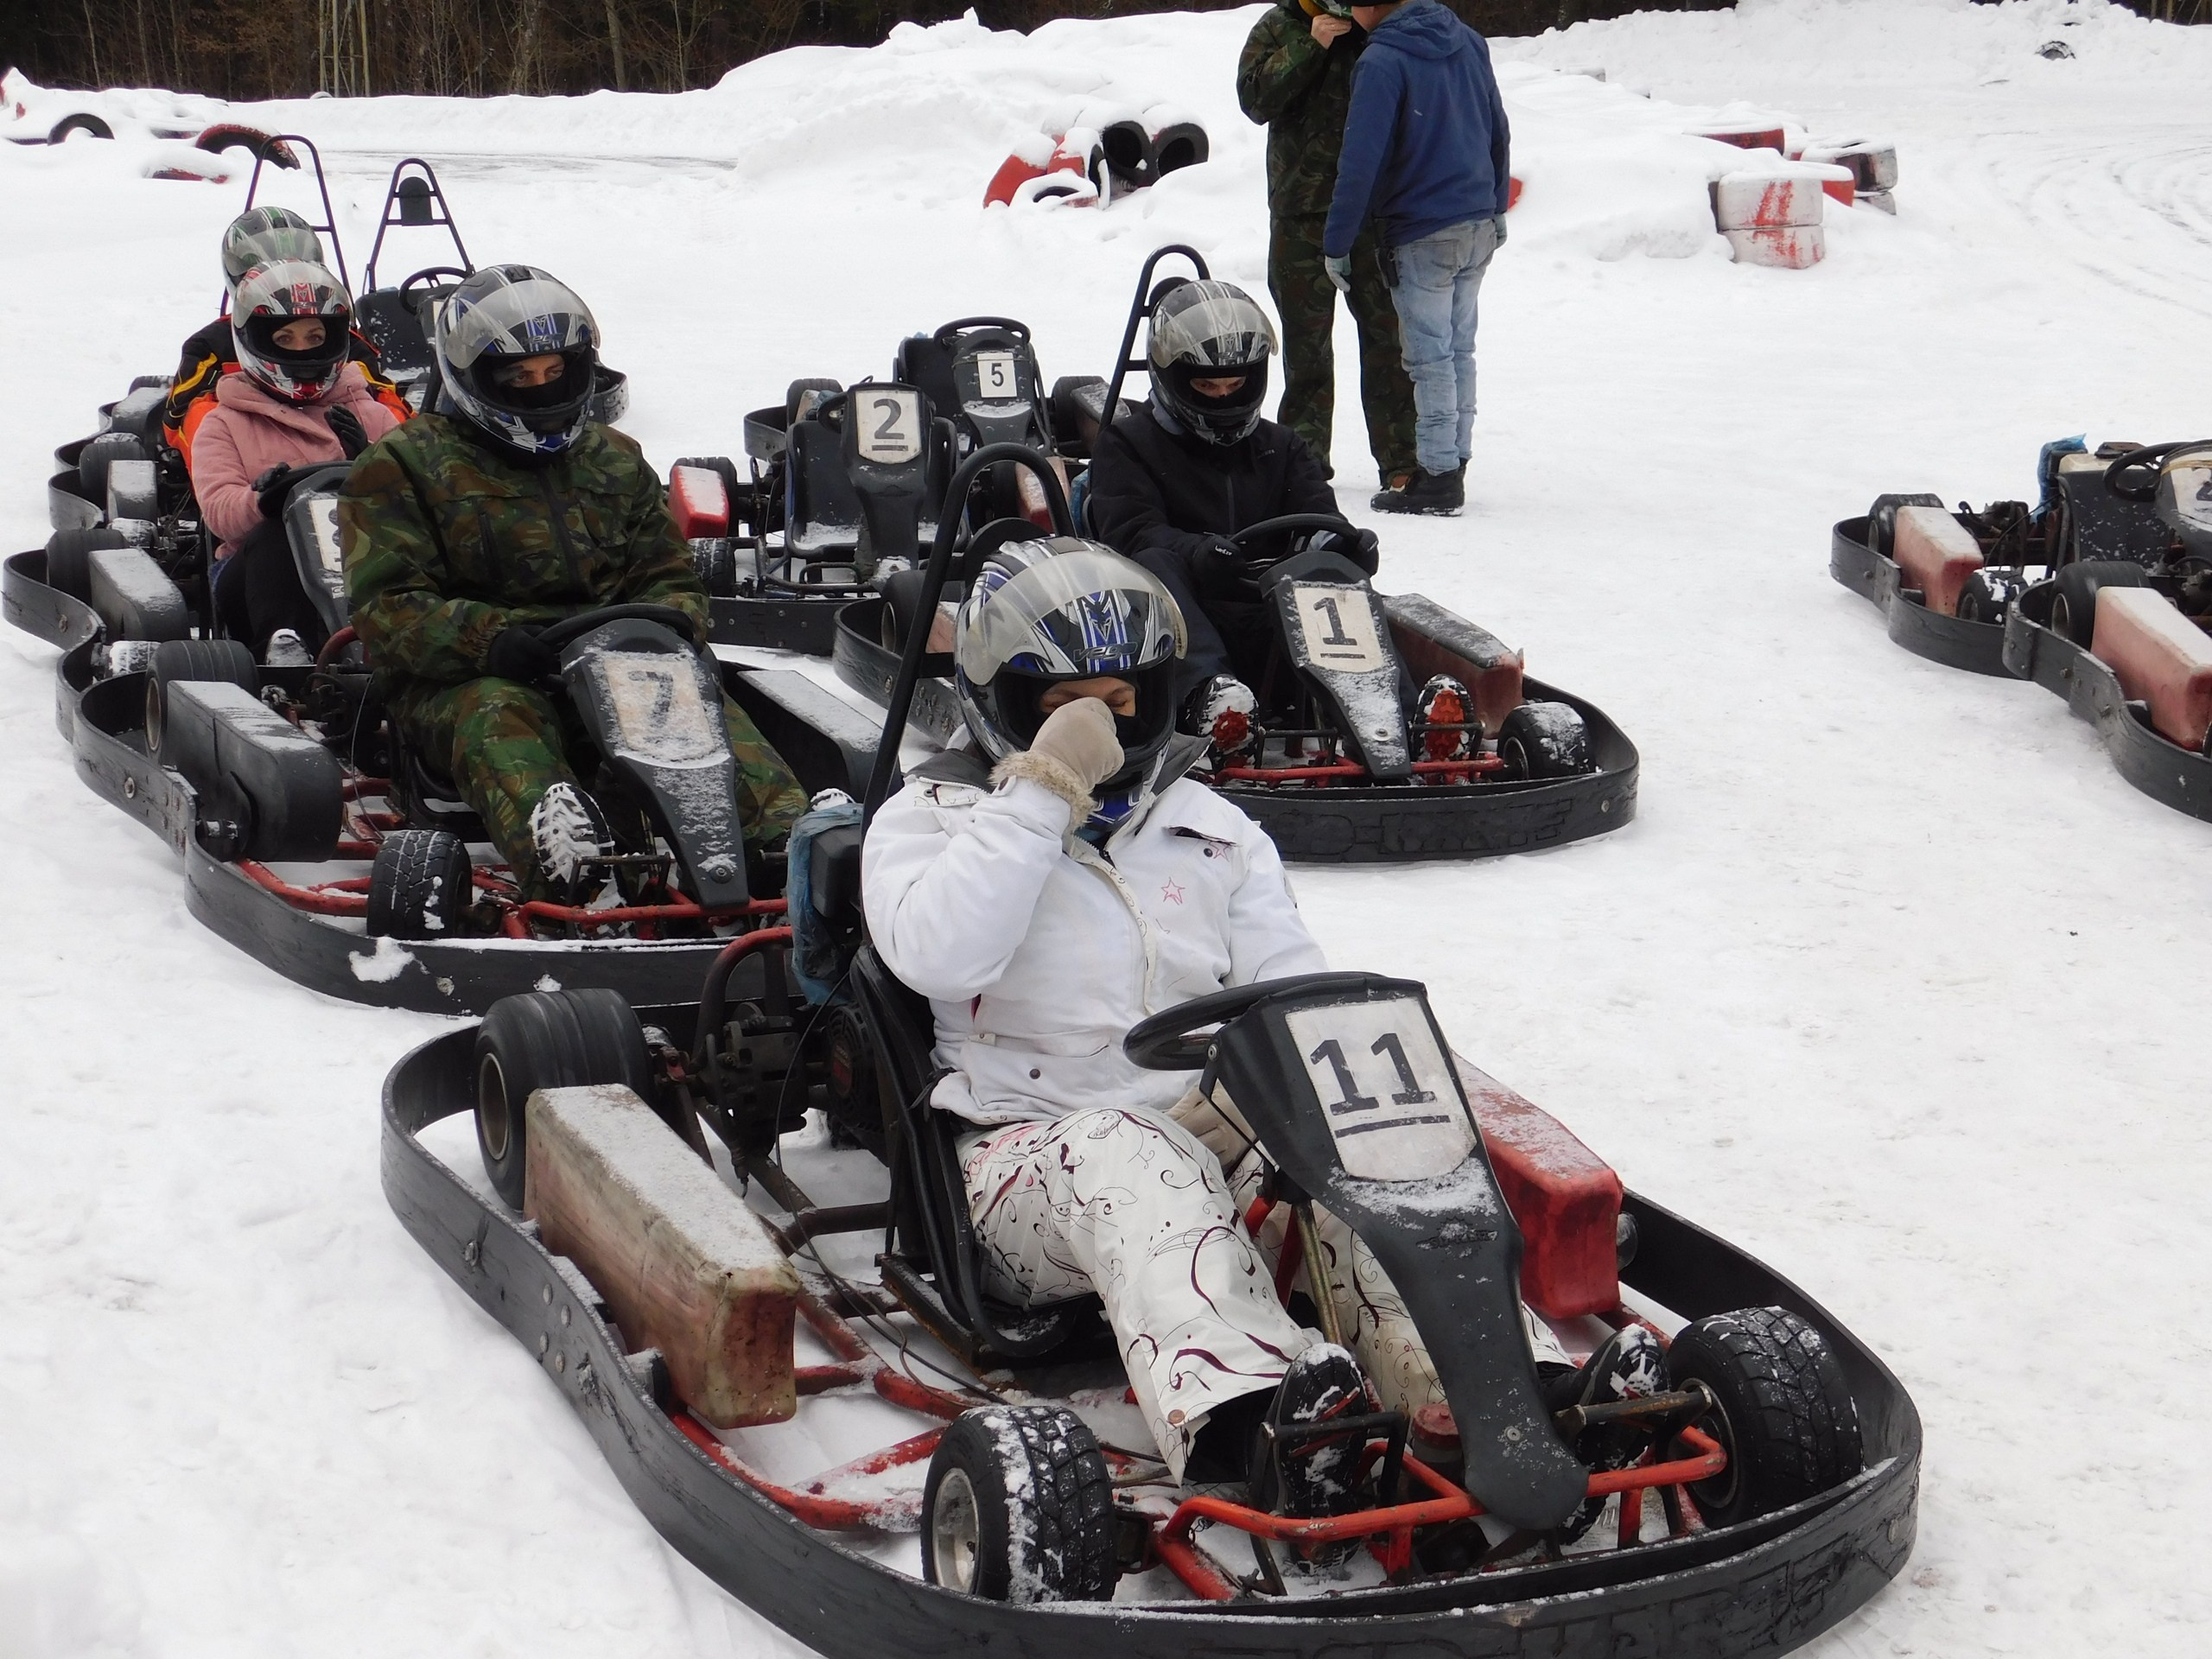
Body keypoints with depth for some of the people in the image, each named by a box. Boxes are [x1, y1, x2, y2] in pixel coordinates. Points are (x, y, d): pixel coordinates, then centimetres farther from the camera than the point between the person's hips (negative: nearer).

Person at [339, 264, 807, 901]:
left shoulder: (615, 460, 24)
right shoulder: (403, 465, 10)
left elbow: (672, 578, 23)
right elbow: (387, 610, -1)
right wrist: (490, 640, -21)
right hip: (462, 681, -3)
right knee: (499, 716, -39)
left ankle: (792, 839, -55)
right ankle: (555, 849, -70)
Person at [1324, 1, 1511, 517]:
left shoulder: (1382, 62, -17)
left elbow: (1361, 162, -20)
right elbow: (1499, 133, 15)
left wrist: (1337, 243, -12)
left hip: (1423, 238, -7)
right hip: (1478, 227, 7)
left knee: (1431, 358, 0)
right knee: (1459, 350, 15)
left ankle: (1438, 476, 3)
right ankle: (1455, 462, 22)